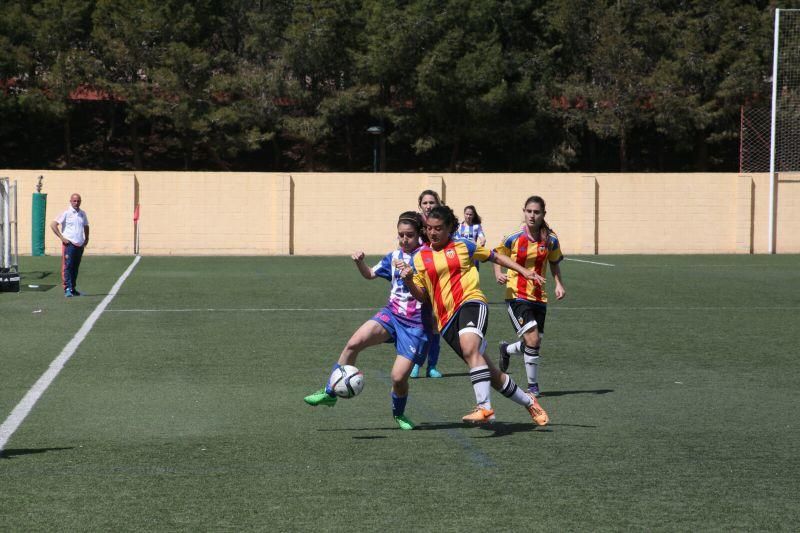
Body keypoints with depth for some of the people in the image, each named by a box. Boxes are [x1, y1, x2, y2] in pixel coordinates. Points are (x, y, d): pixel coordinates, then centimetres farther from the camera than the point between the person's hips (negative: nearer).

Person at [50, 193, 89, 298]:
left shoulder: (82, 214, 13)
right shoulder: (66, 213, -5)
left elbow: (86, 226, 30)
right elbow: (53, 225, -8)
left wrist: (86, 238, 16)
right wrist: (62, 237, -11)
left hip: (80, 245, 6)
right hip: (69, 243, -6)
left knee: (75, 267, 10)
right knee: (67, 266, -11)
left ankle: (73, 288, 18)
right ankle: (67, 289, -16)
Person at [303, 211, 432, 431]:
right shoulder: (394, 256, 10)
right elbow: (370, 274, 25)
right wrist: (360, 262, 3)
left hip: (417, 325, -4)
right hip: (391, 314, 4)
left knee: (399, 377, -12)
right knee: (354, 342, -21)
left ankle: (399, 414, 21)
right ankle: (329, 392, -8)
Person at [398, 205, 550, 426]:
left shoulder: (463, 246, 7)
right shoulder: (419, 258, 10)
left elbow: (495, 257, 20)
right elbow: (421, 296, 10)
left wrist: (523, 271, 16)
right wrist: (408, 281, -10)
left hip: (471, 302, -3)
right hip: (446, 319, 3)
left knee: (470, 348, -34)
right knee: (489, 373, 4)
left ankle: (484, 407, -37)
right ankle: (529, 402, 23)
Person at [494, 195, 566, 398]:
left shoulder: (551, 240, -1)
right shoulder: (513, 238, -10)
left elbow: (554, 263, 14)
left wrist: (559, 284, 0)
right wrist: (498, 274, -15)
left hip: (539, 297, 4)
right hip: (516, 295, -4)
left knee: (533, 344, 7)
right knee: (533, 340, -18)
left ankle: (506, 349, 41)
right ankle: (532, 385, 1)